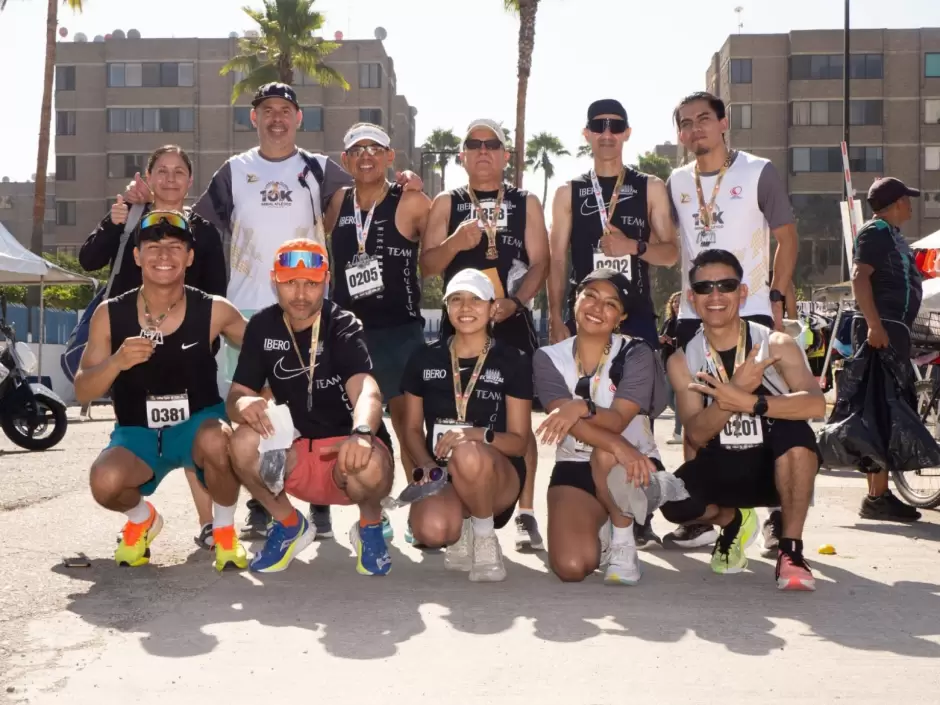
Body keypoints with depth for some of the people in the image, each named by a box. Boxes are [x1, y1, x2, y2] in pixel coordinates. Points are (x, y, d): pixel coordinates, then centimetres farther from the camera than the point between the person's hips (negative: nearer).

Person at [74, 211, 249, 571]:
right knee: (105, 482, -30)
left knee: (217, 440, -37)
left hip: (198, 424, -1)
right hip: (138, 432, 1)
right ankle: (142, 519, 11)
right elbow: (82, 392, -5)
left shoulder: (213, 311, -9)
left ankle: (224, 529, -4)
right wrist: (117, 362, -25)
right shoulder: (111, 314, -6)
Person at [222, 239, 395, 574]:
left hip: (344, 450, -3)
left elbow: (365, 389, -31)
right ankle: (289, 524, 1)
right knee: (244, 441, -28)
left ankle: (370, 524, 1)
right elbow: (236, 396, -3)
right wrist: (243, 404, -30)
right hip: (294, 454, 3)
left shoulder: (342, 326, -14)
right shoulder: (262, 327, -1)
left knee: (369, 467, -37)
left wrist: (362, 433, -54)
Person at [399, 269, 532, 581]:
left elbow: (519, 440, -4)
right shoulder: (424, 359, 5)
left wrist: (481, 434, -25)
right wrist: (426, 465, -11)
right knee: (431, 530, -35)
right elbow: (412, 428, 11)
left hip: (498, 476, -1)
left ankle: (485, 537, -10)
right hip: (441, 473, 1)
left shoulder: (513, 361, -3)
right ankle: (462, 529, 5)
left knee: (468, 455, -39)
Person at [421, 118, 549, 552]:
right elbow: (426, 265, 4)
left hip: (512, 321, -1)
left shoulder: (526, 203, 9)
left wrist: (514, 301, -16)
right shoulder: (446, 204, 10)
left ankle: (526, 513, 4)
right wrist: (454, 243, -16)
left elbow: (540, 262, 1)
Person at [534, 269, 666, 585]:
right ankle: (601, 530, 17)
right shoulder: (549, 358, -5)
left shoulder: (636, 353, -10)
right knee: (570, 567, -20)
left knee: (606, 456, -39)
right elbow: (566, 419, -21)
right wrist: (618, 446, -40)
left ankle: (623, 542, -13)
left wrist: (582, 407, -45)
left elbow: (619, 419, -22)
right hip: (575, 467, 2)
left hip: (632, 466, -1)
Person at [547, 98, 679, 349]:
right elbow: (558, 260, 5)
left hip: (637, 315, 0)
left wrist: (633, 246, -14)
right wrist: (556, 319, -4)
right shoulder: (568, 192, 7)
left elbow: (671, 253, 6)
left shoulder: (650, 188, 7)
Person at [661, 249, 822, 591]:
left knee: (794, 429, -35)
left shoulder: (775, 344, -12)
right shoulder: (683, 360, -5)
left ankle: (791, 550, -20)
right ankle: (733, 521, 12)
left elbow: (816, 404, -29)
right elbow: (697, 435, -16)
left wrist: (748, 402, -43)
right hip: (721, 468, 3)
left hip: (776, 465, -2)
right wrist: (735, 391, -33)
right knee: (674, 502, -27)